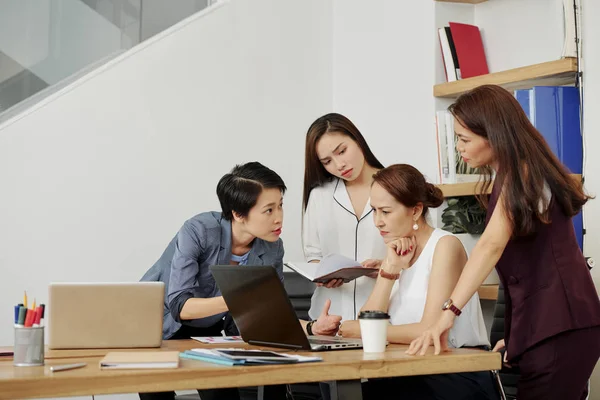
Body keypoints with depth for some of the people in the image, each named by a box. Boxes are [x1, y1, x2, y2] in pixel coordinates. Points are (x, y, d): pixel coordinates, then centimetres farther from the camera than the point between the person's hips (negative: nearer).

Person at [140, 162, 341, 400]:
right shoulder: (198, 231, -29)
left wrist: (311, 328, -25)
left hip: (207, 334, 5)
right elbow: (179, 306, -33)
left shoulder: (272, 250, -13)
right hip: (159, 329, -4)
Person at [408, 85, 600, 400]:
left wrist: (449, 311, -34)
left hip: (558, 326, -9)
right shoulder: (513, 177, 17)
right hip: (547, 323, 9)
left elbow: (492, 244, -26)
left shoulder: (522, 172, -12)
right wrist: (514, 335, 14)